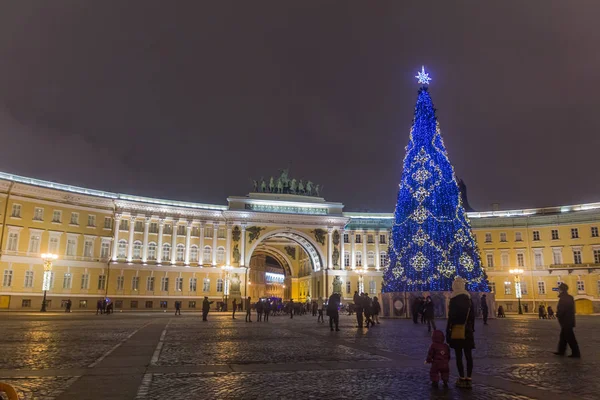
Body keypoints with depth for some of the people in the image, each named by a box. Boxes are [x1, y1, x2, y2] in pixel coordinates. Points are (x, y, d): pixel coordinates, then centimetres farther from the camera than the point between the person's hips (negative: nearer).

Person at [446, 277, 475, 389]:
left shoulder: (454, 300, -11)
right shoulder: (469, 299, 7)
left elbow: (451, 317, -13)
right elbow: (472, 316, 11)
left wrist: (448, 331, -8)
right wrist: (471, 329, 19)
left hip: (457, 331, -6)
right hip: (467, 331, 6)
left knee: (459, 355, 1)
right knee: (468, 355, 7)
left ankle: (462, 379, 4)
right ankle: (468, 379, 10)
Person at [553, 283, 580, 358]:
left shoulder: (563, 298, -20)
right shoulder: (569, 297, 11)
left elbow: (561, 310, -22)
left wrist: (558, 315, -3)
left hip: (566, 321, -10)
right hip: (569, 320, 10)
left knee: (570, 338, -4)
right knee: (563, 336, 16)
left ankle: (576, 353, 0)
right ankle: (561, 351, 22)